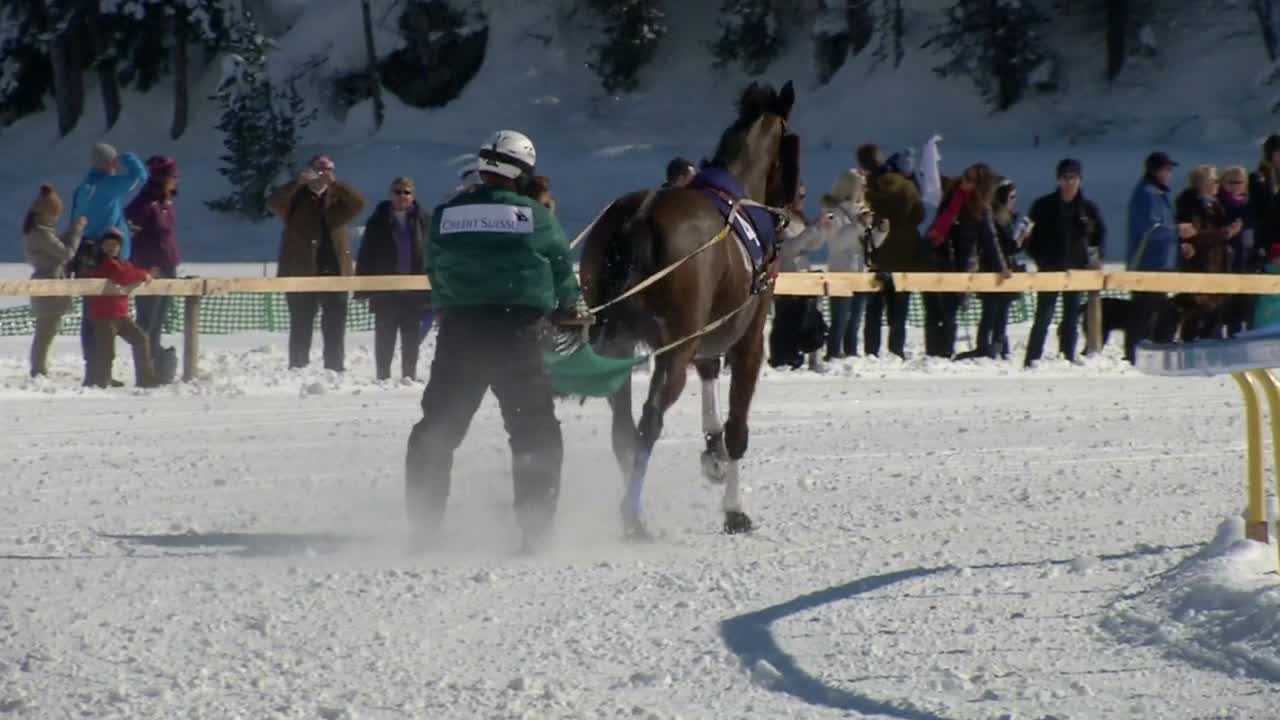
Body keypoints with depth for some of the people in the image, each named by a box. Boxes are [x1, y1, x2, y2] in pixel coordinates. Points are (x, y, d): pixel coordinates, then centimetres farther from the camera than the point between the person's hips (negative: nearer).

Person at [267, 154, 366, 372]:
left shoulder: (338, 198, 11)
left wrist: (334, 183, -23)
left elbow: (359, 202, -9)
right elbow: (273, 203, -13)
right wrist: (299, 182, -26)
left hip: (334, 273, 2)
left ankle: (335, 370, 6)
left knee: (335, 329, 2)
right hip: (301, 274, -2)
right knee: (301, 329, 1)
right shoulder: (296, 197, 6)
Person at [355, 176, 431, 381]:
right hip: (385, 289, 0)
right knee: (385, 336, 4)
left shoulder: (423, 221, 2)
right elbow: (365, 256, 3)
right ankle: (383, 376, 9)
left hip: (414, 289, 0)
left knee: (411, 336, 6)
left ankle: (409, 375, 13)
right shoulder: (378, 221, 3)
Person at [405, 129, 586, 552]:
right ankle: (535, 528, 3)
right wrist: (570, 308, 24)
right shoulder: (536, 217, -5)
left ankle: (422, 528, 11)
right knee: (535, 434, 8)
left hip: (457, 334, 2)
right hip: (519, 336, -2)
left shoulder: (445, 216, 1)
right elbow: (562, 271, 4)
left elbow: (435, 272, 9)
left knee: (437, 431, 12)